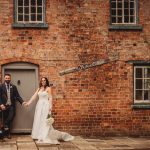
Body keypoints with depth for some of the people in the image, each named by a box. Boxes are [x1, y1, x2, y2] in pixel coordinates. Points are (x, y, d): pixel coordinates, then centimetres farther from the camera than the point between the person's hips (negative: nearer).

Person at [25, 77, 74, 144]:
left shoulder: (48, 88, -3)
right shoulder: (39, 89, 13)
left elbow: (50, 98, -7)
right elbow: (34, 96, 10)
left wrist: (50, 107, -15)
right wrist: (29, 102, 2)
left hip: (45, 105, -6)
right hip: (39, 105, 6)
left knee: (44, 120, -7)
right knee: (38, 120, 6)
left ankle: (44, 137, -4)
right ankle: (39, 135, 12)